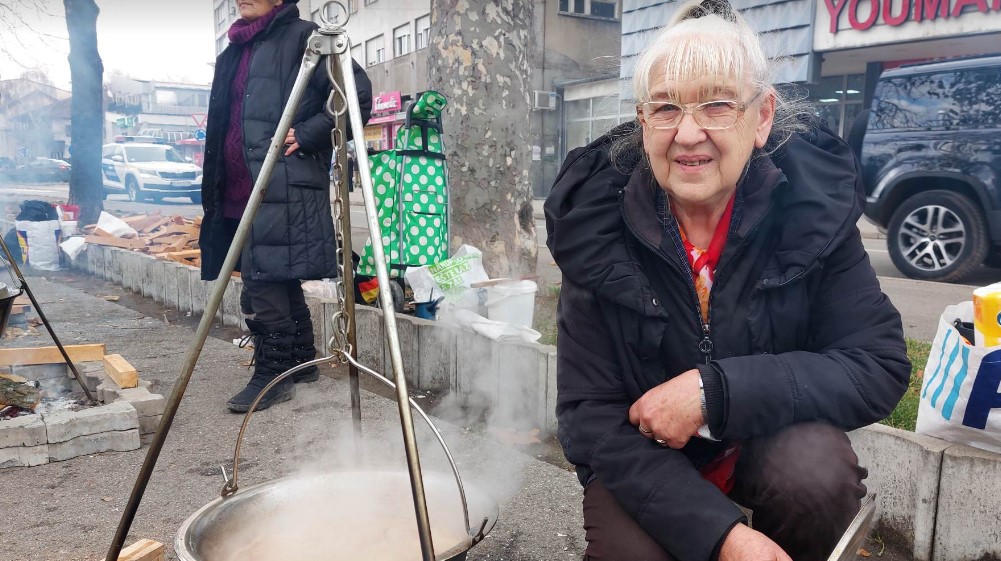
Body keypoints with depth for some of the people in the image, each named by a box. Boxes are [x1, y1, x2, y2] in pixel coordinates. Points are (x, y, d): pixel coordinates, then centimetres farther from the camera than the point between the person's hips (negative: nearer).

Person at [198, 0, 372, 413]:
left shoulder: (302, 37, -4)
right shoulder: (237, 48, 21)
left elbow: (357, 93, -12)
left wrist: (306, 135, -16)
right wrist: (217, 188, 24)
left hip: (284, 187, -9)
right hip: (242, 190, 9)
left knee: (262, 285, -10)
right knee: (281, 280, 14)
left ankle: (271, 376, 2)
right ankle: (300, 362, 26)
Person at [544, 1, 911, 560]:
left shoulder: (813, 201, -16)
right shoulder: (600, 221, -18)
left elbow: (880, 365, -14)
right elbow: (589, 413, -17)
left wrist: (715, 390, -29)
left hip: (772, 438, 1)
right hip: (642, 458, 0)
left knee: (817, 474, -29)